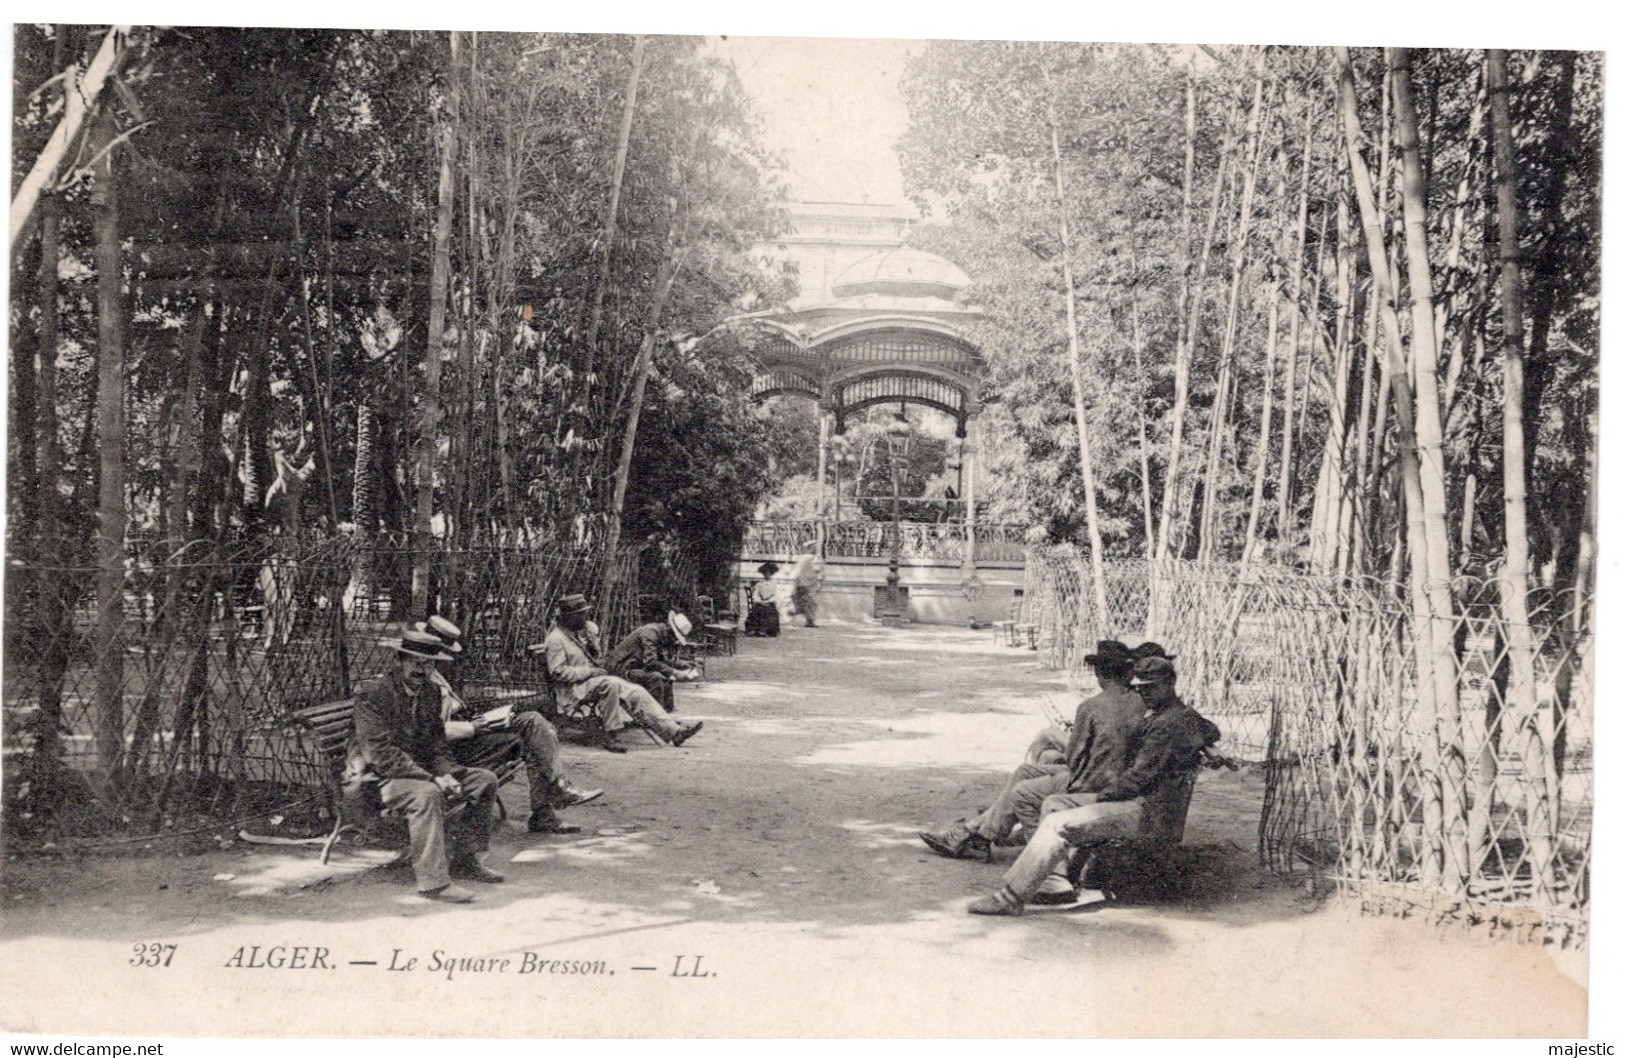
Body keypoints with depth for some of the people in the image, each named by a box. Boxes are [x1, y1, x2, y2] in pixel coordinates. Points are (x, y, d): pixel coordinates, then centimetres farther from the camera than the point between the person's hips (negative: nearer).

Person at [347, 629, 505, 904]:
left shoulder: (430, 691, 7)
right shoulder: (372, 695, -17)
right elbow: (382, 753, -24)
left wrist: (446, 773, -10)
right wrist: (431, 778, -28)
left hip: (422, 770, 8)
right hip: (380, 778, -8)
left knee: (485, 780, 0)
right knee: (428, 795, -37)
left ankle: (464, 860, 5)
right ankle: (433, 880, -33)